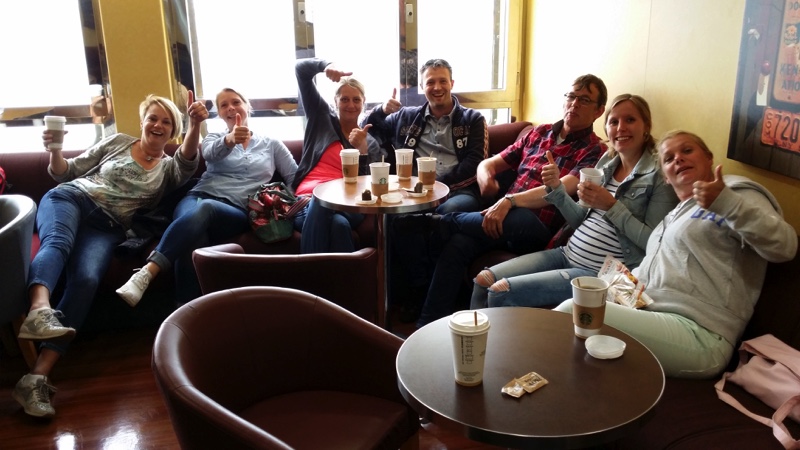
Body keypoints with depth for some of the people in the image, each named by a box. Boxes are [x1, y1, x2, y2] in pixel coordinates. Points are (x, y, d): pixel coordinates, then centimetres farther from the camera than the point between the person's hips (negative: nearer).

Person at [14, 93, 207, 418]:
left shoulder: (169, 168, 17)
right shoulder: (118, 141, 19)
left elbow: (188, 162, -9)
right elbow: (66, 172, 19)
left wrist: (196, 125, -26)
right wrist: (54, 150, -3)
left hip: (107, 226, -1)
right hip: (70, 199, 1)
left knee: (86, 280, -30)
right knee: (58, 243, -35)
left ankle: (37, 377, -39)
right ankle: (39, 310, -64)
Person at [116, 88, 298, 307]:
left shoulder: (272, 144, 23)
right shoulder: (214, 138, 21)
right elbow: (210, 153, -5)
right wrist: (230, 139, -29)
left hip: (237, 212, -1)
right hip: (199, 197, 1)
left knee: (204, 209, -40)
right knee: (193, 239, -39)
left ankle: (147, 273, -50)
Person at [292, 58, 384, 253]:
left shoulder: (370, 142, 22)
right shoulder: (321, 117, 21)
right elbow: (301, 69, 18)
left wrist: (362, 149, -3)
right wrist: (325, 65, -2)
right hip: (308, 199, 0)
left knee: (339, 224, -40)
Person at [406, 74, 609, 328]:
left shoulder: (594, 151, 1)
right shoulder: (538, 134, 18)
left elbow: (560, 190, -17)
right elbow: (488, 164, 20)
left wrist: (509, 201, -29)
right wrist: (485, 177, -5)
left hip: (539, 231, -4)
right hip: (504, 215, 4)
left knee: (517, 220, -39)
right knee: (458, 244, -26)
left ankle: (435, 221, -21)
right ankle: (428, 325, -23)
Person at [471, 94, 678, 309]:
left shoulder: (659, 173, -8)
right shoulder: (606, 162, 11)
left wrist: (611, 206, -20)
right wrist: (557, 188, 0)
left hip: (599, 274, -7)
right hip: (568, 253, 7)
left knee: (500, 293, -17)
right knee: (483, 279, -4)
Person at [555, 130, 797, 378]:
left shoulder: (735, 192, 4)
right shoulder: (675, 215, 29)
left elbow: (785, 246, -12)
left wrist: (725, 202, -24)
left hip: (697, 333, -8)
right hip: (652, 315, 8)